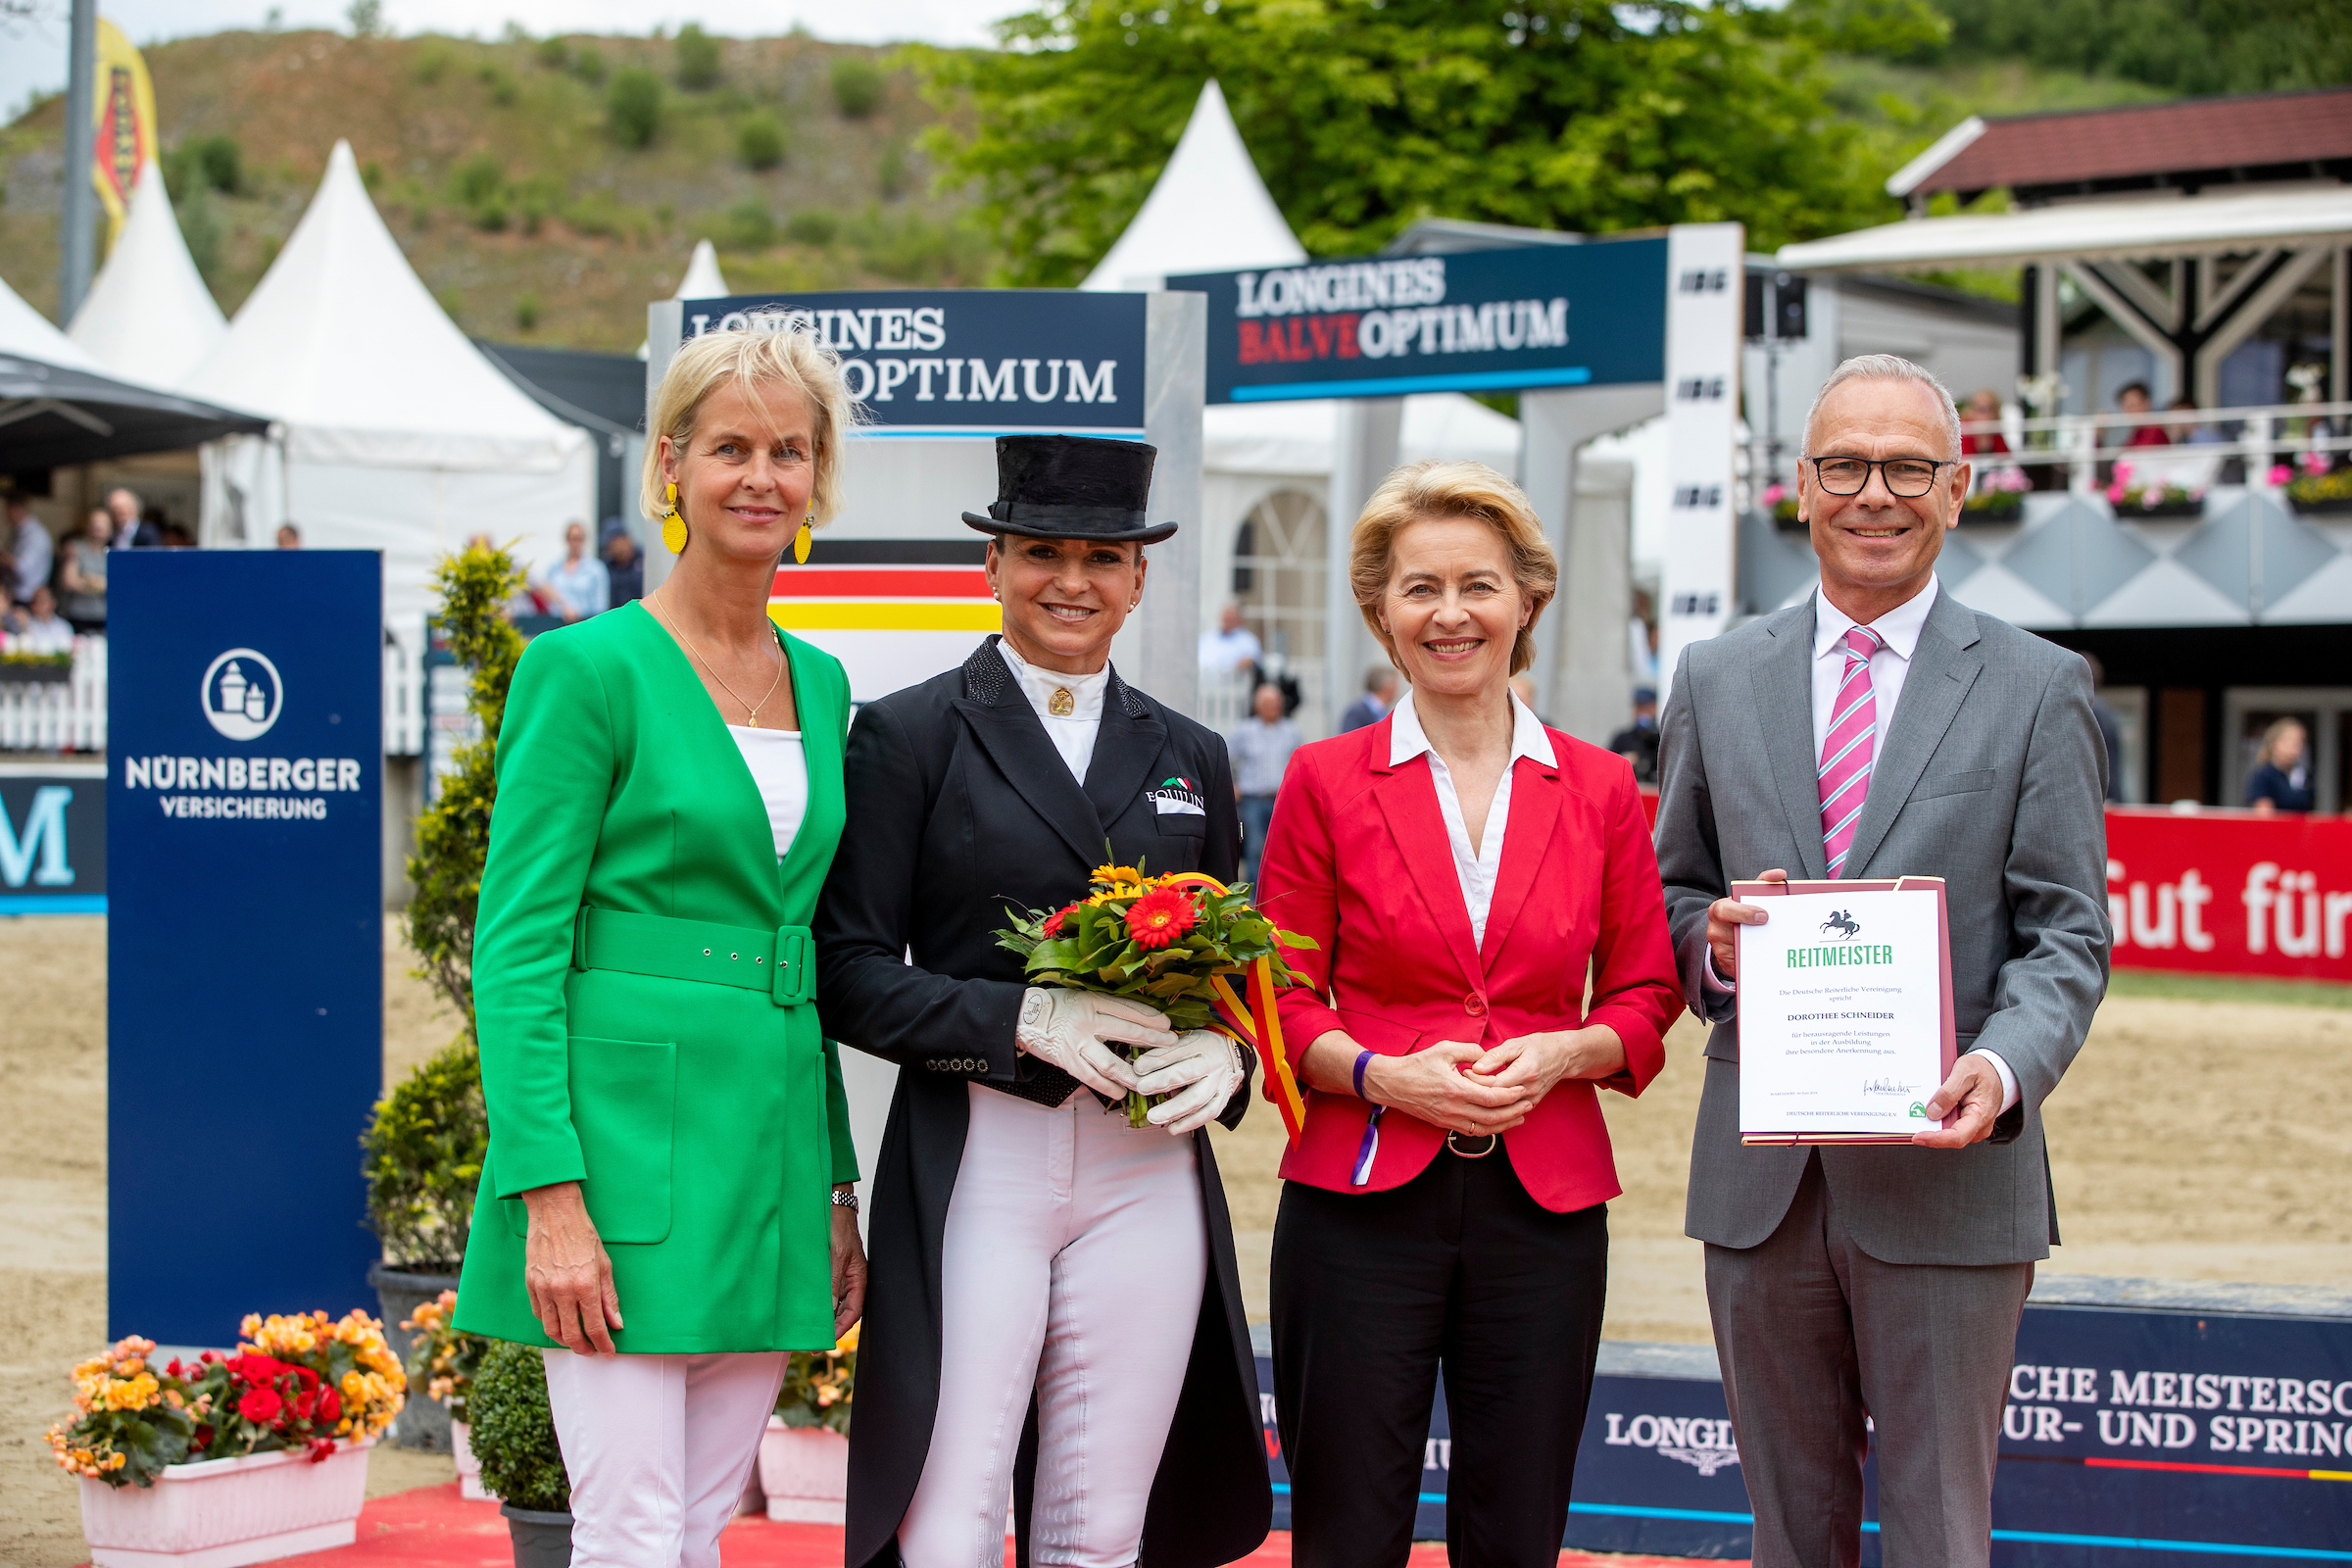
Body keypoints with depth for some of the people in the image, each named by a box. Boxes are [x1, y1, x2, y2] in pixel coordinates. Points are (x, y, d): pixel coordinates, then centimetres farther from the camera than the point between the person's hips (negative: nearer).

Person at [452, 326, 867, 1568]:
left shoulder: (819, 684, 14)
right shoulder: (586, 668, -6)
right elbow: (515, 950, -10)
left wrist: (839, 1186, 16)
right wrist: (549, 1195, -18)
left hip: (771, 1151, 7)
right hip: (627, 1137, -6)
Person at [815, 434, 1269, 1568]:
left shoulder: (1190, 758, 16)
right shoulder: (910, 736, 3)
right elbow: (849, 972, -3)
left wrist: (1224, 1052, -4)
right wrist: (1023, 1018, -16)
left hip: (1147, 1175, 4)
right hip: (972, 1167, -4)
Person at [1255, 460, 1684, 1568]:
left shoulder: (1598, 789, 7)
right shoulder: (1327, 781, 3)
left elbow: (1644, 994, 11)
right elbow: (1282, 998, 4)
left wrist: (1563, 1053, -9)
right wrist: (1383, 1073, -14)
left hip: (1543, 1202, 2)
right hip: (1361, 1196, -1)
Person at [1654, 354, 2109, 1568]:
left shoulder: (2037, 688, 2)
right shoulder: (1716, 679, 10)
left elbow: (2067, 932, -2)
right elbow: (1668, 894, 15)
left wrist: (2006, 1067, -21)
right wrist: (1710, 943, -10)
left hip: (1946, 1169, -2)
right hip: (1761, 1176, 2)